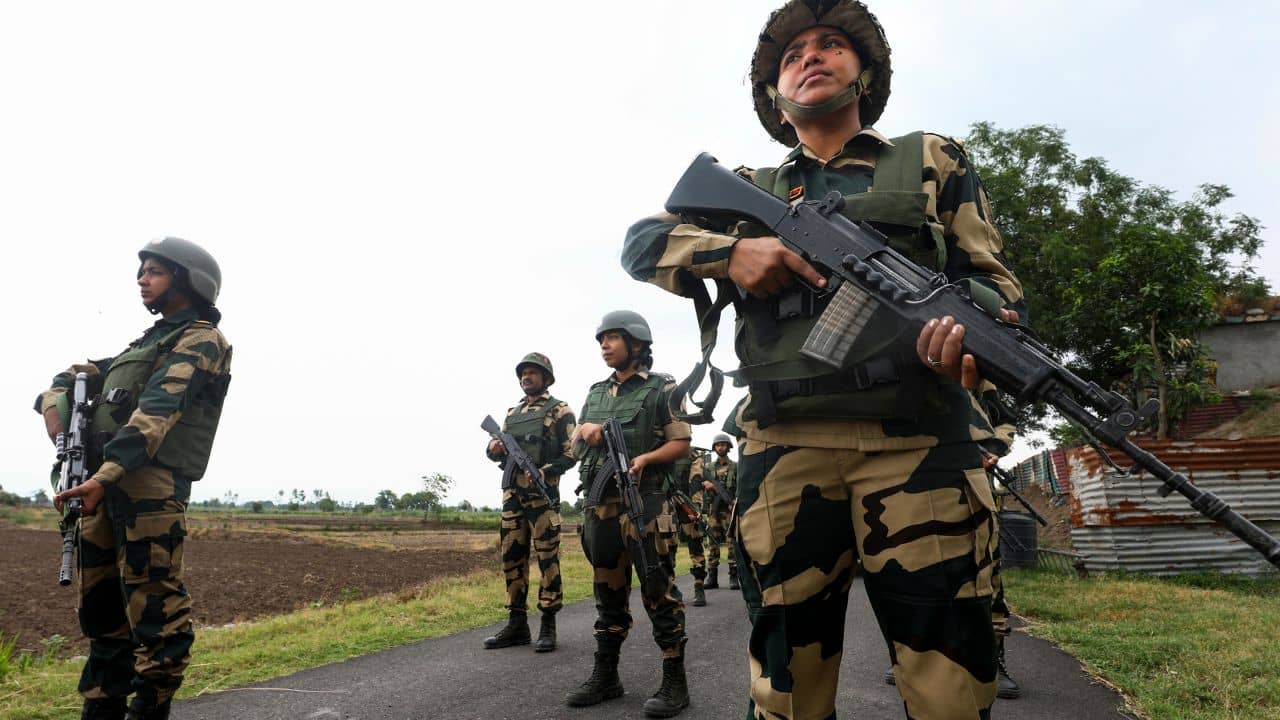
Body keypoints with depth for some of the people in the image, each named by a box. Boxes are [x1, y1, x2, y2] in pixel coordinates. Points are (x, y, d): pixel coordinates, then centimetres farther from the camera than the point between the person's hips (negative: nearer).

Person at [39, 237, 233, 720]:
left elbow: (158, 409, -17)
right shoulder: (148, 342, 27)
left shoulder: (200, 341, -2)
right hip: (104, 485, 9)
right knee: (101, 608, 13)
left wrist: (106, 474, -28)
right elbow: (78, 375, 27)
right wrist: (55, 403, 2)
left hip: (151, 485, -9)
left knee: (154, 610, -8)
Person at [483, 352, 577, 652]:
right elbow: (498, 452, 19)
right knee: (512, 558, 7)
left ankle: (548, 625, 3)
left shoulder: (560, 411, 1)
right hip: (511, 493, 6)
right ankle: (517, 624, 15)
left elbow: (571, 454, -5)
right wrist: (494, 448, -5)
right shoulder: (512, 412, 19)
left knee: (547, 558, -4)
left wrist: (543, 472, -19)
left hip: (543, 494, -6)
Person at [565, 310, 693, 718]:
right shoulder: (595, 393, 17)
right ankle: (605, 678, 20)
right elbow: (575, 448, 22)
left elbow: (681, 443, -5)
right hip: (599, 503, 6)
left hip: (645, 502, -6)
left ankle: (674, 683, 3)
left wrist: (646, 458, -22)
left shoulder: (661, 388, 0)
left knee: (658, 591, -5)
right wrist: (584, 431, -1)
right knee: (608, 592, 11)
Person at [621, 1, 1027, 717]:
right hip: (785, 451, 2)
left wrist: (973, 329, -15)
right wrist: (732, 252, -6)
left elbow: (994, 280, 11)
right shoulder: (752, 192, 23)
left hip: (920, 443, -1)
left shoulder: (933, 161, 19)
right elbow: (642, 242, 15)